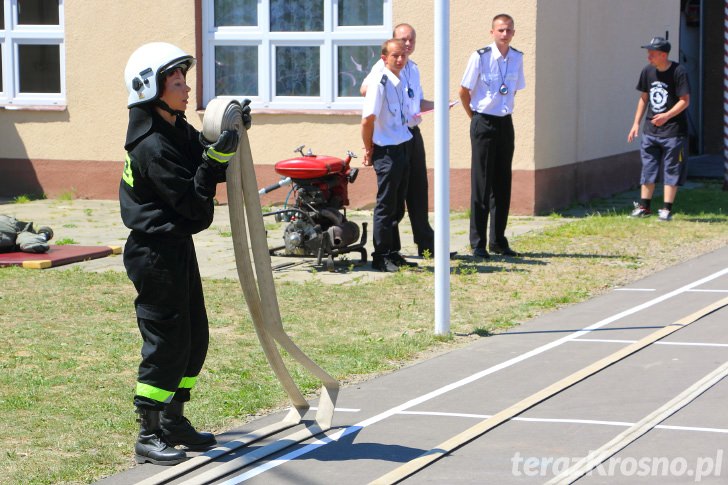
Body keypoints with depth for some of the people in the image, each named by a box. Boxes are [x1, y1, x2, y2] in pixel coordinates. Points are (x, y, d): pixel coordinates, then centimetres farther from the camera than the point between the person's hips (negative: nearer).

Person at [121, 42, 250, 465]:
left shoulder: (178, 131, 9)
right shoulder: (152, 147, -21)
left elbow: (218, 172, 12)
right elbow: (193, 202, -21)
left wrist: (232, 135, -3)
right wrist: (216, 157, -25)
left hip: (178, 248, 10)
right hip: (156, 252, -10)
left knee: (194, 337, 15)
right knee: (167, 342, -4)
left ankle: (173, 421, 27)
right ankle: (149, 436, 4)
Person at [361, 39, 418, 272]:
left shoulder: (401, 82, 11)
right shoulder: (380, 83, -15)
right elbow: (367, 120, -16)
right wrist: (369, 150, -10)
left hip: (403, 147, 8)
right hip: (387, 150, -8)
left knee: (397, 206, 14)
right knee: (386, 205, -2)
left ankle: (393, 254, 22)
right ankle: (381, 257, 5)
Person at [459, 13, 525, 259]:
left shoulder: (517, 58, 3)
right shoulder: (480, 57, -12)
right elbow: (464, 91, -4)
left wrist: (504, 111, 15)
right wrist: (475, 117, 4)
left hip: (505, 123, 5)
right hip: (484, 123, -5)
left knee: (503, 184, 8)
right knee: (481, 184, -2)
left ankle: (498, 241, 16)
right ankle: (478, 243, 2)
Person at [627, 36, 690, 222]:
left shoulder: (678, 72, -12)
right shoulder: (647, 71, 5)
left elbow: (685, 101, -13)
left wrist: (667, 116, -26)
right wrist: (636, 123, 11)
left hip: (673, 131, -6)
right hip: (650, 130, 6)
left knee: (671, 170, -1)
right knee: (648, 168, 8)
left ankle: (666, 209, 3)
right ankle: (644, 206, 15)